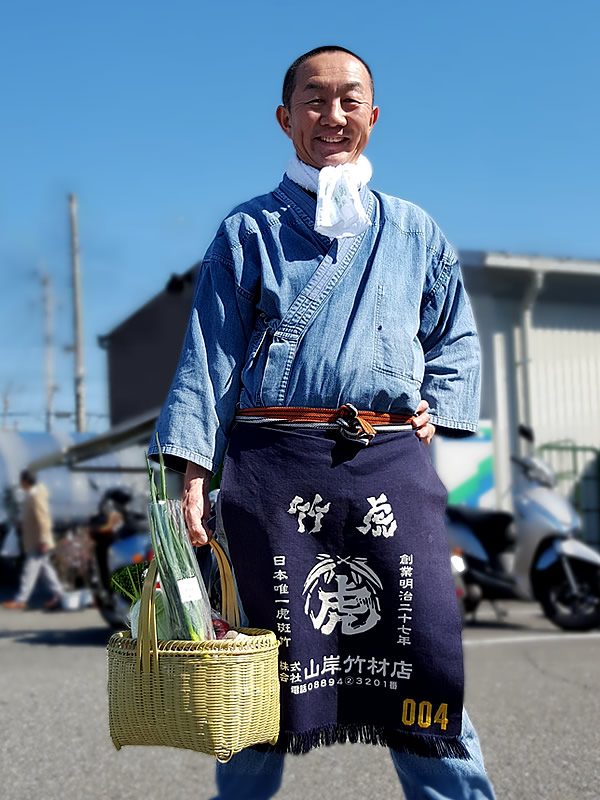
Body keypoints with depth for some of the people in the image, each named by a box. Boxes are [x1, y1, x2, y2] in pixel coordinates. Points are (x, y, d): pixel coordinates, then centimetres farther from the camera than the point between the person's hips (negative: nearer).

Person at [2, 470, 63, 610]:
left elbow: (44, 520, -24)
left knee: (30, 570, -3)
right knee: (45, 567, 12)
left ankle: (20, 600, 3)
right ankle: (57, 595, 16)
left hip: (38, 544, -10)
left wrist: (44, 541, -23)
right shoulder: (31, 495, 9)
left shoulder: (36, 497, -21)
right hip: (33, 542, 10)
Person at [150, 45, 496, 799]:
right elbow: (209, 354, 4)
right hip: (277, 461, -1)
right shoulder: (249, 231, 12)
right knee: (270, 654, 2)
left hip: (389, 458, 2)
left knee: (424, 651, -4)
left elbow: (457, 338, 25)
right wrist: (192, 471, -5)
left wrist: (434, 408, 7)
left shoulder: (412, 231, 18)